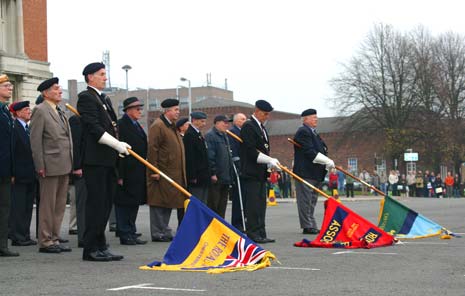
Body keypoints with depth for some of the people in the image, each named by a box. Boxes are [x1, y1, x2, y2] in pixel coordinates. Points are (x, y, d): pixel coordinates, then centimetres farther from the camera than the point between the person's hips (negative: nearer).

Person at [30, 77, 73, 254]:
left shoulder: (60, 112, 18)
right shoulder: (40, 111, -7)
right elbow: (35, 140, -11)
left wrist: (72, 163, 14)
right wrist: (40, 165, -16)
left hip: (64, 166, 8)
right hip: (50, 165, -8)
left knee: (60, 205, 10)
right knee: (48, 205, -2)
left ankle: (54, 239, 17)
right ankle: (45, 241, 4)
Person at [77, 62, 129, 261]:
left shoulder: (104, 99, 21)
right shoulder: (86, 97, -7)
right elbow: (94, 127, -16)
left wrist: (119, 148, 10)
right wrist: (117, 145, -18)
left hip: (108, 159, 9)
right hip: (95, 159, -9)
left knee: (106, 204, 10)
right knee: (96, 203, -7)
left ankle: (100, 246, 15)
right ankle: (91, 249, -2)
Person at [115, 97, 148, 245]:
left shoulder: (137, 126, 17)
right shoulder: (121, 125, -11)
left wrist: (144, 171, 17)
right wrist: (120, 175, -20)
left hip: (138, 174, 9)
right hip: (126, 173, -9)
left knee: (134, 204, 12)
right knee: (124, 204, -2)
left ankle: (131, 233, 19)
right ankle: (125, 235, 2)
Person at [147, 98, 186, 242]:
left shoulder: (172, 126, 20)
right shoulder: (157, 126, -11)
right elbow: (152, 149, -17)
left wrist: (181, 173, 20)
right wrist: (154, 170, -21)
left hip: (173, 174, 10)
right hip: (161, 174, -9)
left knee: (167, 204, 12)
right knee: (159, 203, -5)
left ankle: (164, 232, 18)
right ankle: (157, 234, -1)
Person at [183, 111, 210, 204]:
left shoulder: (199, 134, 17)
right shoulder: (189, 135, -13)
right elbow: (189, 158, -19)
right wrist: (192, 177, -21)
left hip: (203, 178, 10)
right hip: (196, 179, -10)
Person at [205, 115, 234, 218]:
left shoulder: (225, 136, 20)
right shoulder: (210, 136, -9)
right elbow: (210, 156, -16)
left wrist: (230, 176, 19)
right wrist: (213, 173, -20)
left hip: (225, 178, 9)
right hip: (216, 178, -9)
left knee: (222, 207, 10)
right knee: (213, 205, -5)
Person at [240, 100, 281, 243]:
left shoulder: (261, 127, 19)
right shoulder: (248, 126, -11)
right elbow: (251, 151, -19)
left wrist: (271, 162, 9)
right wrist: (270, 160, -18)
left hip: (261, 173, 10)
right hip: (251, 172, -10)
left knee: (261, 204, 10)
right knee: (253, 204, -8)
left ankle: (261, 234, 13)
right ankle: (253, 234, -5)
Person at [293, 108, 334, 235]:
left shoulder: (313, 133, 22)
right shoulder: (303, 132, -10)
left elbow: (321, 151, 25)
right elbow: (309, 152, -19)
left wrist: (327, 164, 8)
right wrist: (327, 161, -16)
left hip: (315, 174, 10)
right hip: (305, 173, -10)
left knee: (312, 201, 11)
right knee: (306, 200, -6)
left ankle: (311, 226, 14)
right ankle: (308, 226, -5)